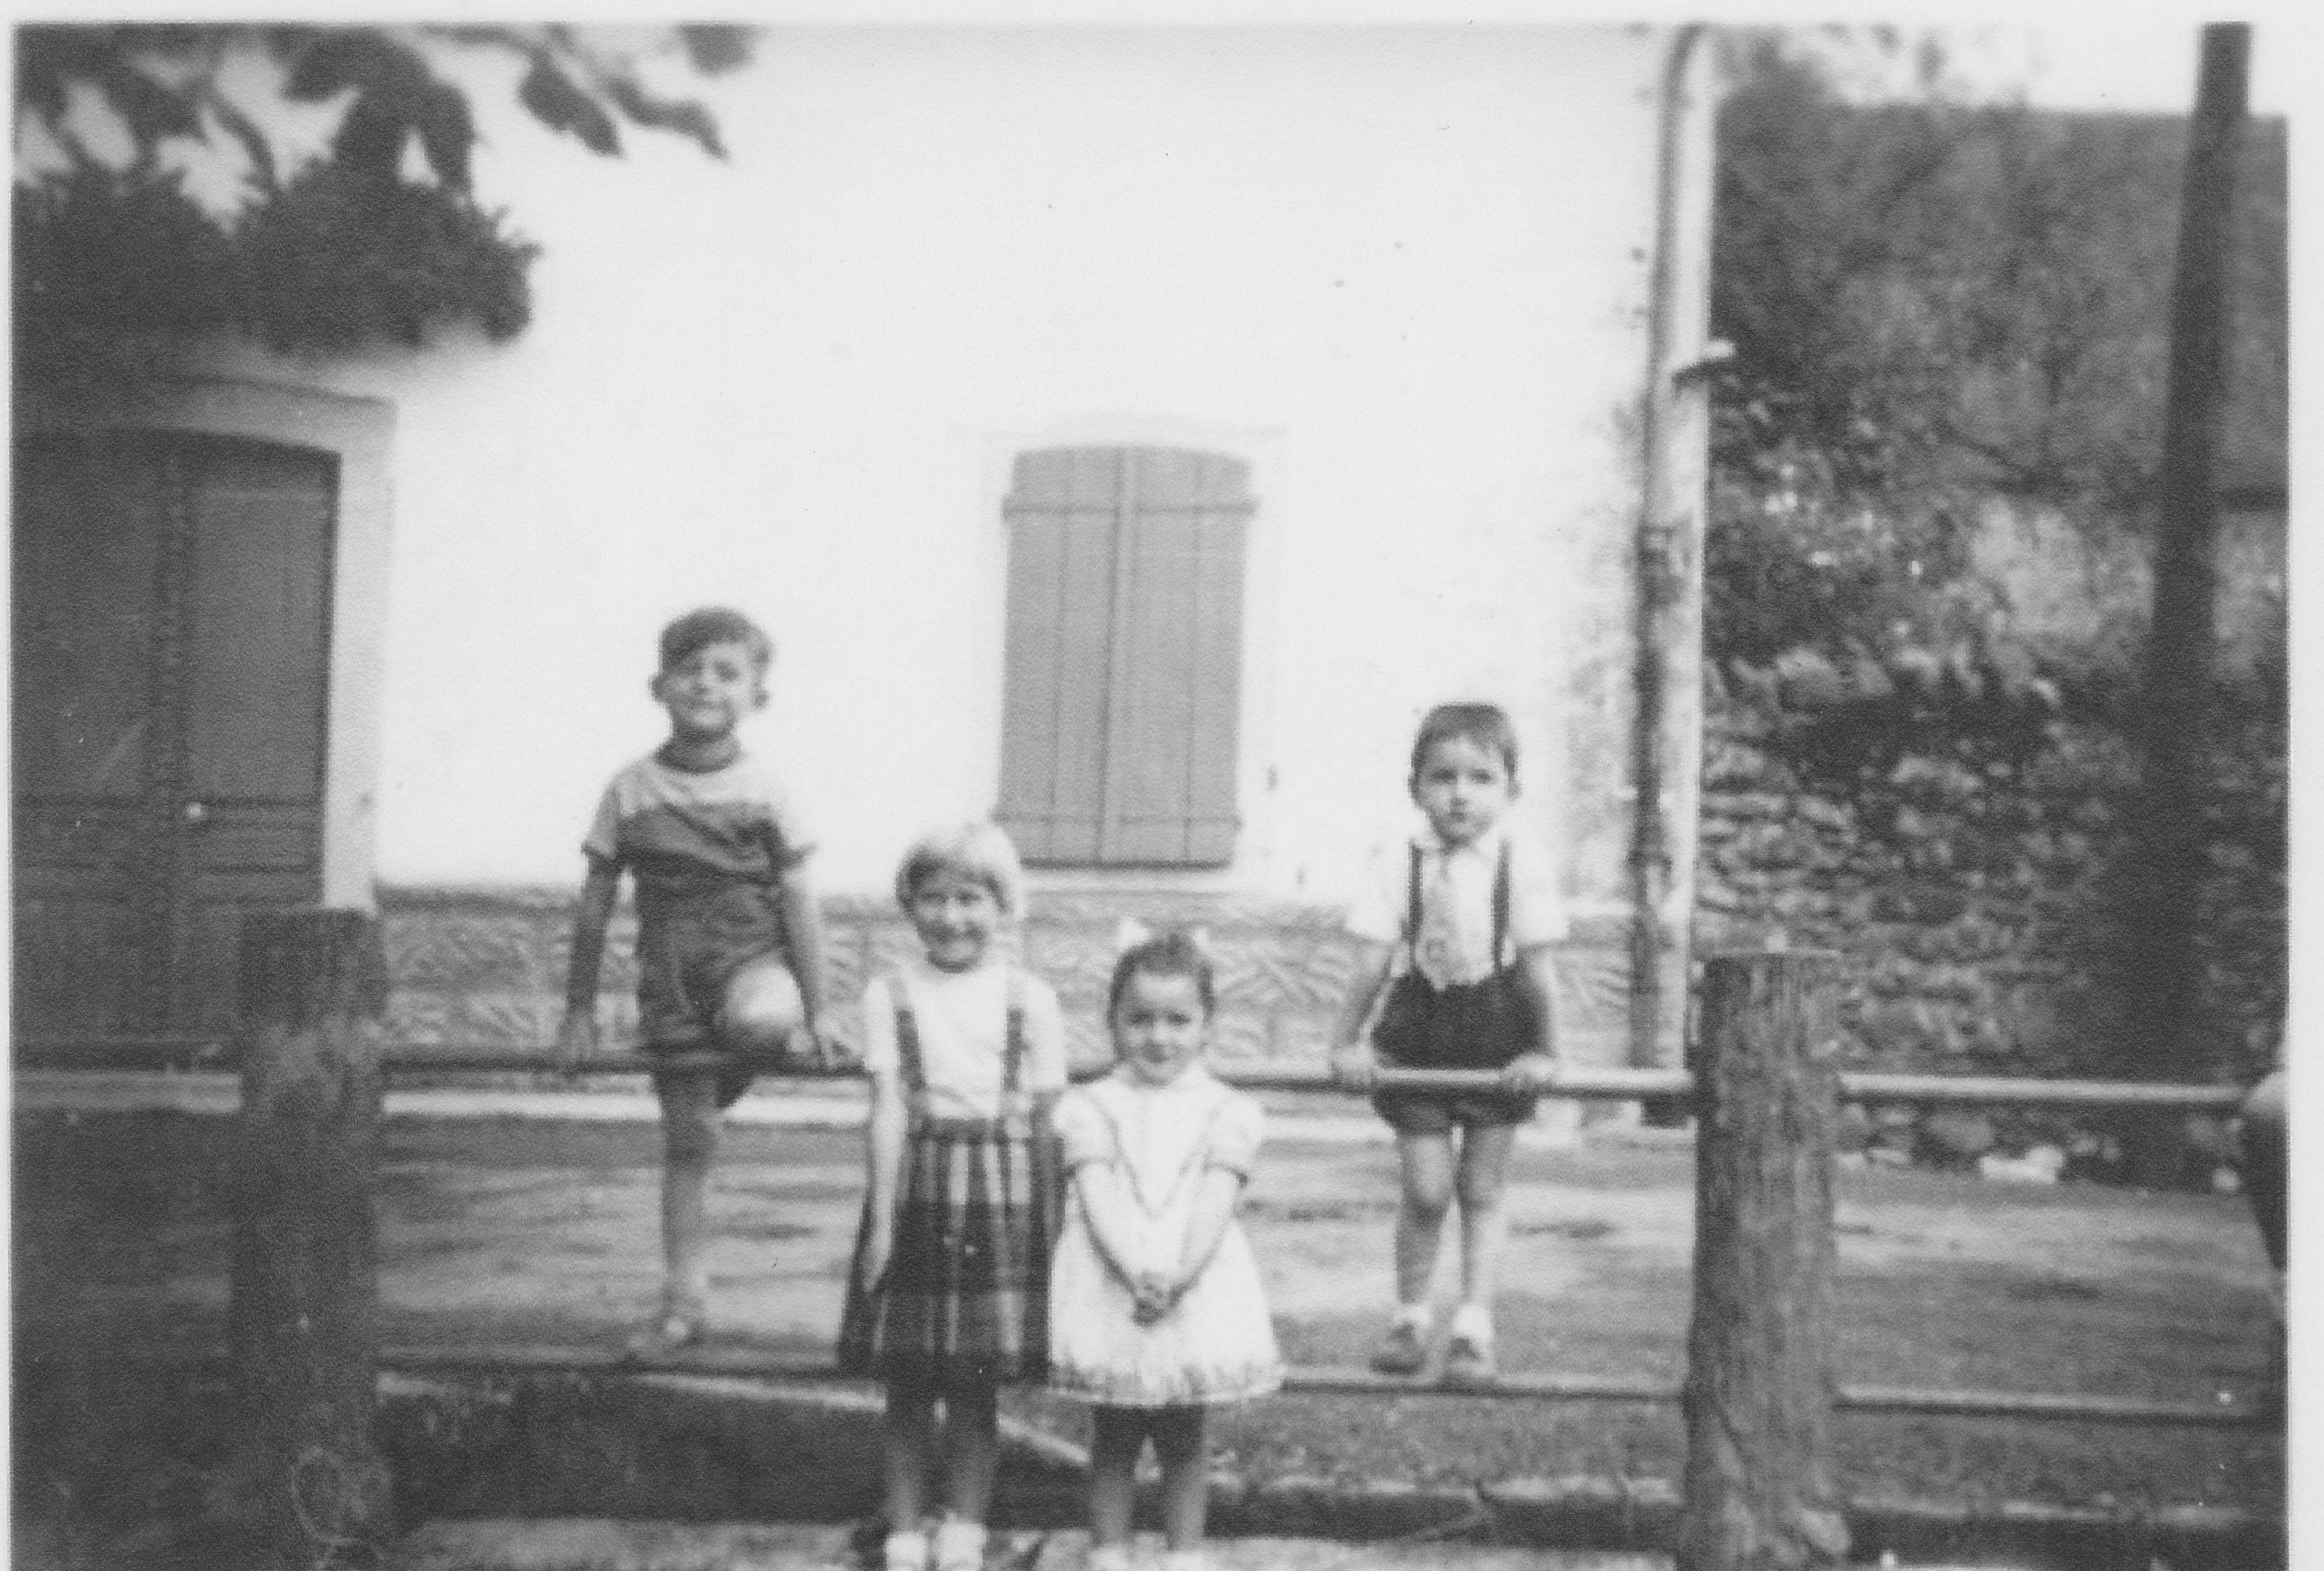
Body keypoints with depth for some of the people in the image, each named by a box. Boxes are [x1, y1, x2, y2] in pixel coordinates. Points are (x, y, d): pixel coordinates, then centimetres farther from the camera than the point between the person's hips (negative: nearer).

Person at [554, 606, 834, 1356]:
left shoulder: (763, 790, -2)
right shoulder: (631, 790, 1)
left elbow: (799, 902, -1)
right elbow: (595, 903, 6)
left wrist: (814, 1013, -2)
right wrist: (579, 1009, 8)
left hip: (751, 953, -1)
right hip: (669, 973, 2)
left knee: (759, 1018, -39)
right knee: (687, 1140, 5)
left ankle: (733, 1063, -3)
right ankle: (684, 1299, 17)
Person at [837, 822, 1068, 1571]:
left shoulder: (1030, 998, 2)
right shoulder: (891, 994, 1)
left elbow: (1046, 1122, 4)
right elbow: (889, 1111, -4)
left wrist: (1050, 1224, 4)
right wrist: (882, 1217, -9)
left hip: (1002, 1198, 0)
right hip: (919, 1189, 0)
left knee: (976, 1385, 6)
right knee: (908, 1385, 7)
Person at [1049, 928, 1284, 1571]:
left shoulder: (1227, 1111, 2)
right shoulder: (1091, 1107, 1)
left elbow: (1215, 1203, -8)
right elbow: (1099, 1199, -10)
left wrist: (1179, 1276, -23)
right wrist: (1137, 1271, -25)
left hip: (1196, 1291, 0)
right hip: (1111, 1292, 0)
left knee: (1182, 1439, 11)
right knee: (1113, 1438, 9)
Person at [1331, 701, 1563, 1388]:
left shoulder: (1522, 863, -11)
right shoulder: (1399, 863, -8)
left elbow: (1535, 966, -10)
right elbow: (1374, 959, -8)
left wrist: (1543, 1050, -8)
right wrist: (1348, 1041, -6)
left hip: (1496, 1039, 0)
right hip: (1417, 1032, 1)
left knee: (1480, 1190, 7)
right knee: (1425, 1189, 3)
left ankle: (1473, 1329, 12)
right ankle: (1410, 1318, 20)